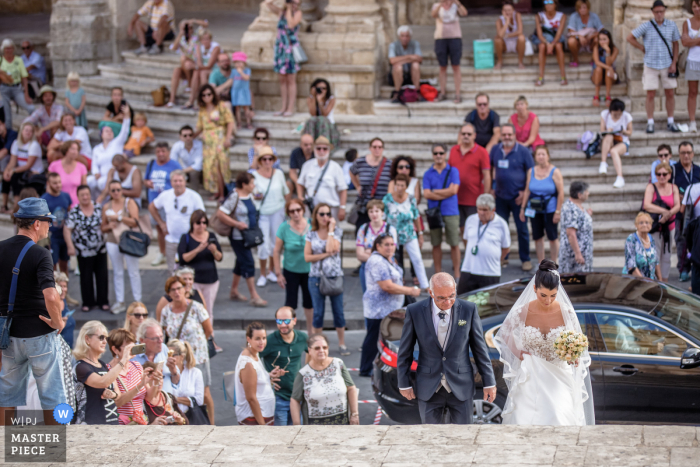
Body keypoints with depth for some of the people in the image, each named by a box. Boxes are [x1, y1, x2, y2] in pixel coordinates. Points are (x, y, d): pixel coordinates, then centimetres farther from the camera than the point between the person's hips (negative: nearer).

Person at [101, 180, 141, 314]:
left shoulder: (129, 202, -1)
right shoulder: (106, 206, 10)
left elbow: (135, 221, -13)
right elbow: (103, 227, 15)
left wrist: (118, 217, -15)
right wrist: (109, 226, -7)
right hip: (113, 242, 3)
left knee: (133, 272, -1)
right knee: (118, 273, 7)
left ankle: (137, 301, 5)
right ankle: (120, 302, 12)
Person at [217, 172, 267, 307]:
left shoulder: (249, 195, 6)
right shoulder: (234, 197, -20)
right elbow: (220, 214, -24)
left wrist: (255, 227, 12)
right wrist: (237, 224, -24)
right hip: (238, 237, -9)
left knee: (241, 263, 17)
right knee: (248, 264, -8)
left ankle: (234, 291, 30)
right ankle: (254, 297, -6)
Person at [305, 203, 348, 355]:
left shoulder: (337, 231, 1)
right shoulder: (311, 234, 4)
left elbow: (332, 249, -16)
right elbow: (307, 257, -4)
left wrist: (330, 230, -11)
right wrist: (325, 255, -13)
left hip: (335, 276, 0)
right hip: (316, 277, 1)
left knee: (338, 312, 4)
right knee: (318, 313, 6)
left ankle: (342, 344, 13)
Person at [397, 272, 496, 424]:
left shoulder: (468, 310, -8)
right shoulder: (414, 311, -9)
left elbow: (480, 348, 0)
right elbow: (405, 351, 1)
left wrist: (489, 382, 2)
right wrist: (404, 383, 4)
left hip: (461, 387, 0)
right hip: (428, 388, 0)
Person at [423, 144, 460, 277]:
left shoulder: (453, 171, 4)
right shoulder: (428, 174, 7)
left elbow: (453, 190, -8)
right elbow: (427, 194, -4)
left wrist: (435, 191, -3)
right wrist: (445, 194, -9)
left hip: (451, 212, -2)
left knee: (454, 244, -2)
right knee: (436, 245, 6)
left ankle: (457, 274, 5)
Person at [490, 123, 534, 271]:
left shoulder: (523, 151, -6)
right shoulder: (495, 150, 5)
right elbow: (490, 169, 16)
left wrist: (525, 192, -11)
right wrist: (490, 187, 7)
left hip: (518, 197, -3)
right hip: (501, 196, 3)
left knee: (522, 229, 2)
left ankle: (525, 259, 12)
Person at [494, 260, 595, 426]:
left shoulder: (567, 312, -7)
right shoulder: (521, 312, -9)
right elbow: (504, 335, 10)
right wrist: (518, 354, -4)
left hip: (559, 378, 0)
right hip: (530, 378, 0)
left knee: (559, 420, -17)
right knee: (526, 420, -10)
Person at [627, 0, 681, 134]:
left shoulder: (672, 26, 1)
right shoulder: (646, 26, -5)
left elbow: (675, 44, 7)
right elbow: (630, 38, 1)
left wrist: (674, 63, -1)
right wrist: (643, 48, 0)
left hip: (667, 65, 2)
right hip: (651, 66, -2)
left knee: (670, 94, 5)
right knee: (651, 95, 0)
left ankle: (670, 122, 16)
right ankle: (650, 123, 8)